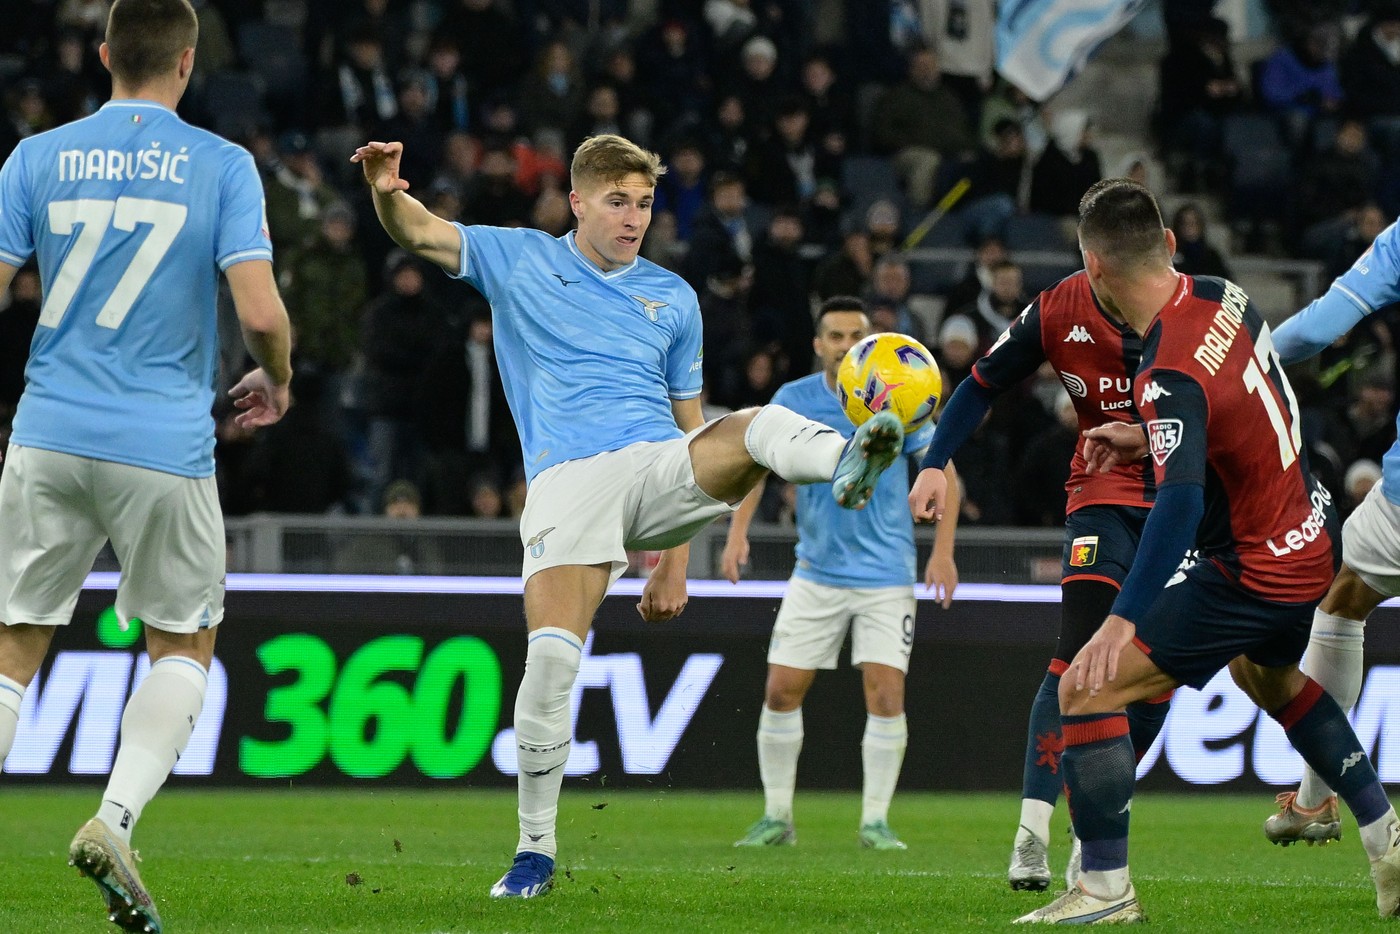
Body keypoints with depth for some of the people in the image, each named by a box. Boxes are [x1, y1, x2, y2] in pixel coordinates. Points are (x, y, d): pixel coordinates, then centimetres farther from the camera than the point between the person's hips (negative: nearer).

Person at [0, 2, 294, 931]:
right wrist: (277, 381, 11)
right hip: (166, 445, -2)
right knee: (185, 644, 15)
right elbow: (261, 310, -10)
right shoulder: (222, 167, -2)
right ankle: (116, 819, -6)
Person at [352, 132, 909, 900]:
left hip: (660, 466, 2)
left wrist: (674, 562, 20)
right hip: (567, 481, -2)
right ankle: (535, 850, -1)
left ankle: (845, 464, -66)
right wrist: (387, 191, -21)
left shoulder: (673, 298, 20)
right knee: (550, 660, -17)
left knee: (764, 426, -29)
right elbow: (418, 232, 5)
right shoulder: (518, 261, 15)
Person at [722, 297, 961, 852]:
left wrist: (943, 551, -9)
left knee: (886, 694, -12)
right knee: (782, 690, -1)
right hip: (816, 572, 2)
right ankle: (777, 817, 11)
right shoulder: (794, 400, -2)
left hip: (885, 573, -2)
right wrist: (738, 531, -11)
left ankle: (875, 821, -2)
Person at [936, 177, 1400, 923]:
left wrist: (1122, 621, -46)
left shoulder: (1169, 374, -29)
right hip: (1315, 539, 9)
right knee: (1269, 675, 37)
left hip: (1257, 575, -9)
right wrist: (1146, 437, 17)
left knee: (1085, 689, -7)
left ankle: (1106, 887, -5)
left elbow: (1182, 502, -40)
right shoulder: (1220, 297, -4)